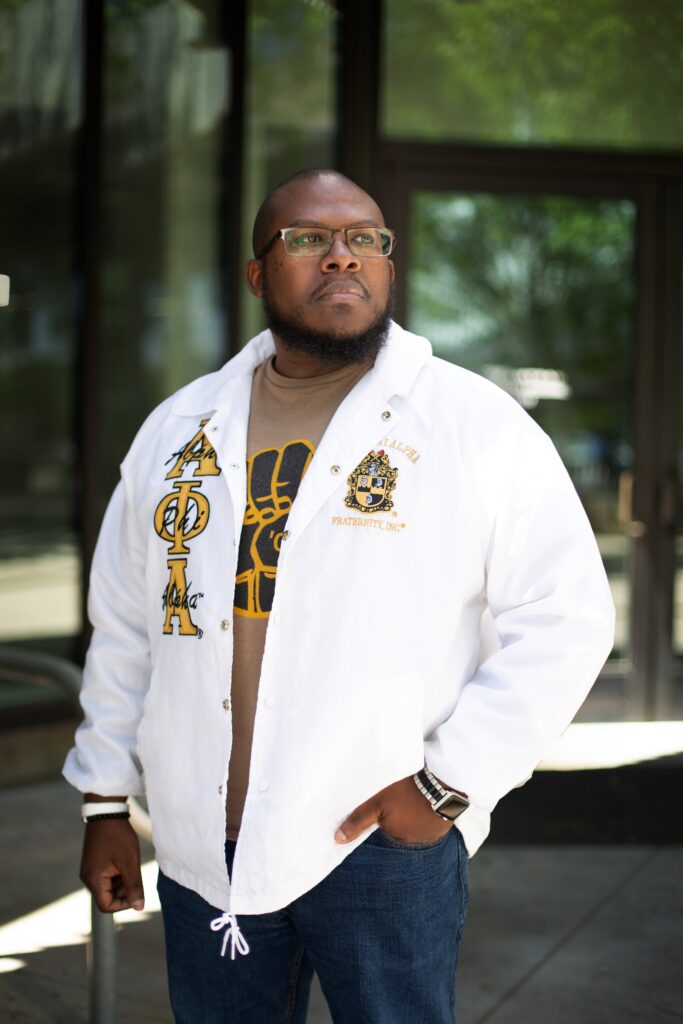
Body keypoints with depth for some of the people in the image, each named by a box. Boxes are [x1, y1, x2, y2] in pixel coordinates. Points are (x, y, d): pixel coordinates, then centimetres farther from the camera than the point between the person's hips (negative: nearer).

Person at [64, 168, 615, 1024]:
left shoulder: (476, 424, -4)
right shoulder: (179, 430, 10)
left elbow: (563, 620, -6)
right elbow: (126, 625, 15)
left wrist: (450, 782, -11)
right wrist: (105, 800, 14)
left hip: (385, 835, -3)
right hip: (202, 846, 4)